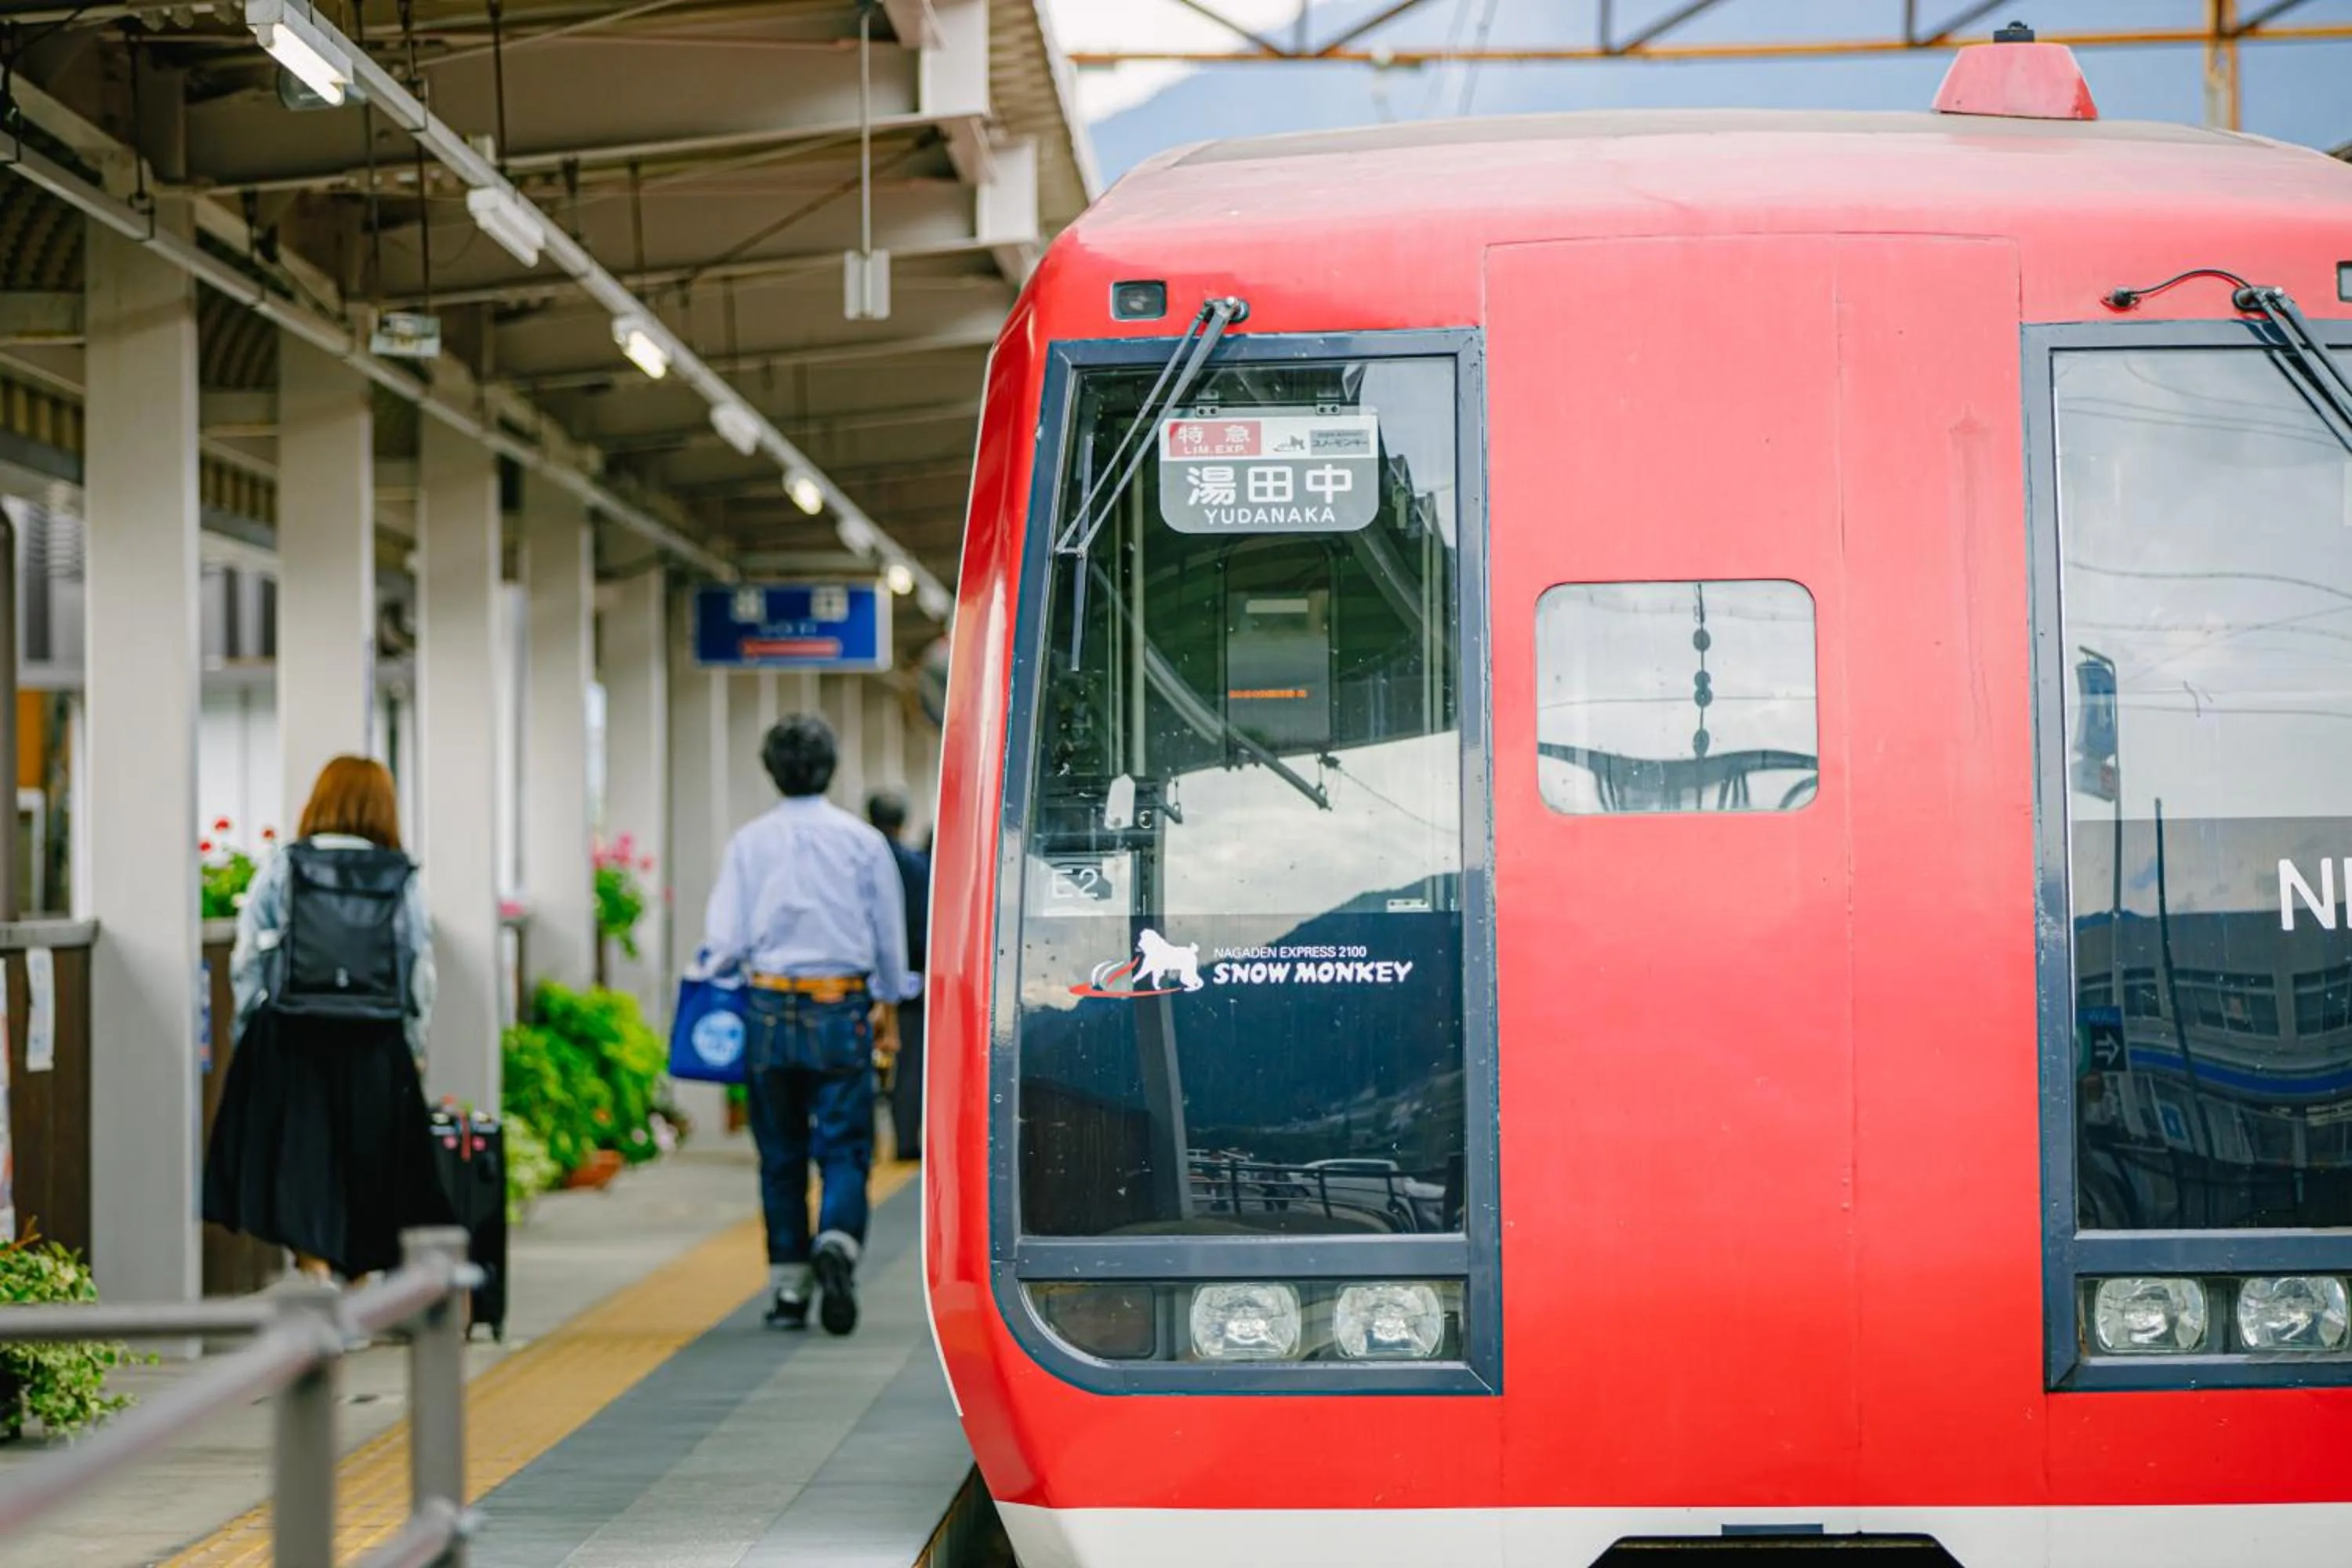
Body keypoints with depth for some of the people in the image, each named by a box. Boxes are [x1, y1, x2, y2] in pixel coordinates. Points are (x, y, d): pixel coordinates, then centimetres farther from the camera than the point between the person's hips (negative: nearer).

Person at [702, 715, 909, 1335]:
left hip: (769, 1010, 1)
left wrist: (711, 978, 19)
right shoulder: (862, 841, 0)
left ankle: (787, 1286, 11)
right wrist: (887, 1006, 23)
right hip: (841, 1008, -1)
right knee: (843, 1145, 0)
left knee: (780, 1153, 10)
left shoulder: (750, 842, -1)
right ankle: (837, 1242, -26)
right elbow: (889, 935, 9)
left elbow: (725, 940, -2)